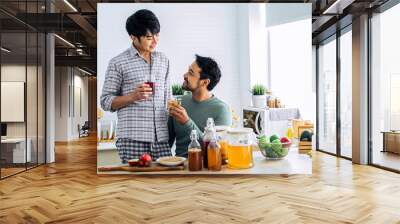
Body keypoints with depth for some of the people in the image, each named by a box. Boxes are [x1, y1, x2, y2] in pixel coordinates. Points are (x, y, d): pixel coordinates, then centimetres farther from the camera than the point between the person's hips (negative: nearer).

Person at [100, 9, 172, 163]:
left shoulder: (163, 60, 13)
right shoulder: (118, 63, 0)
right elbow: (106, 102, 1)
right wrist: (132, 96, -15)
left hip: (161, 139, 4)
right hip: (132, 139, -4)